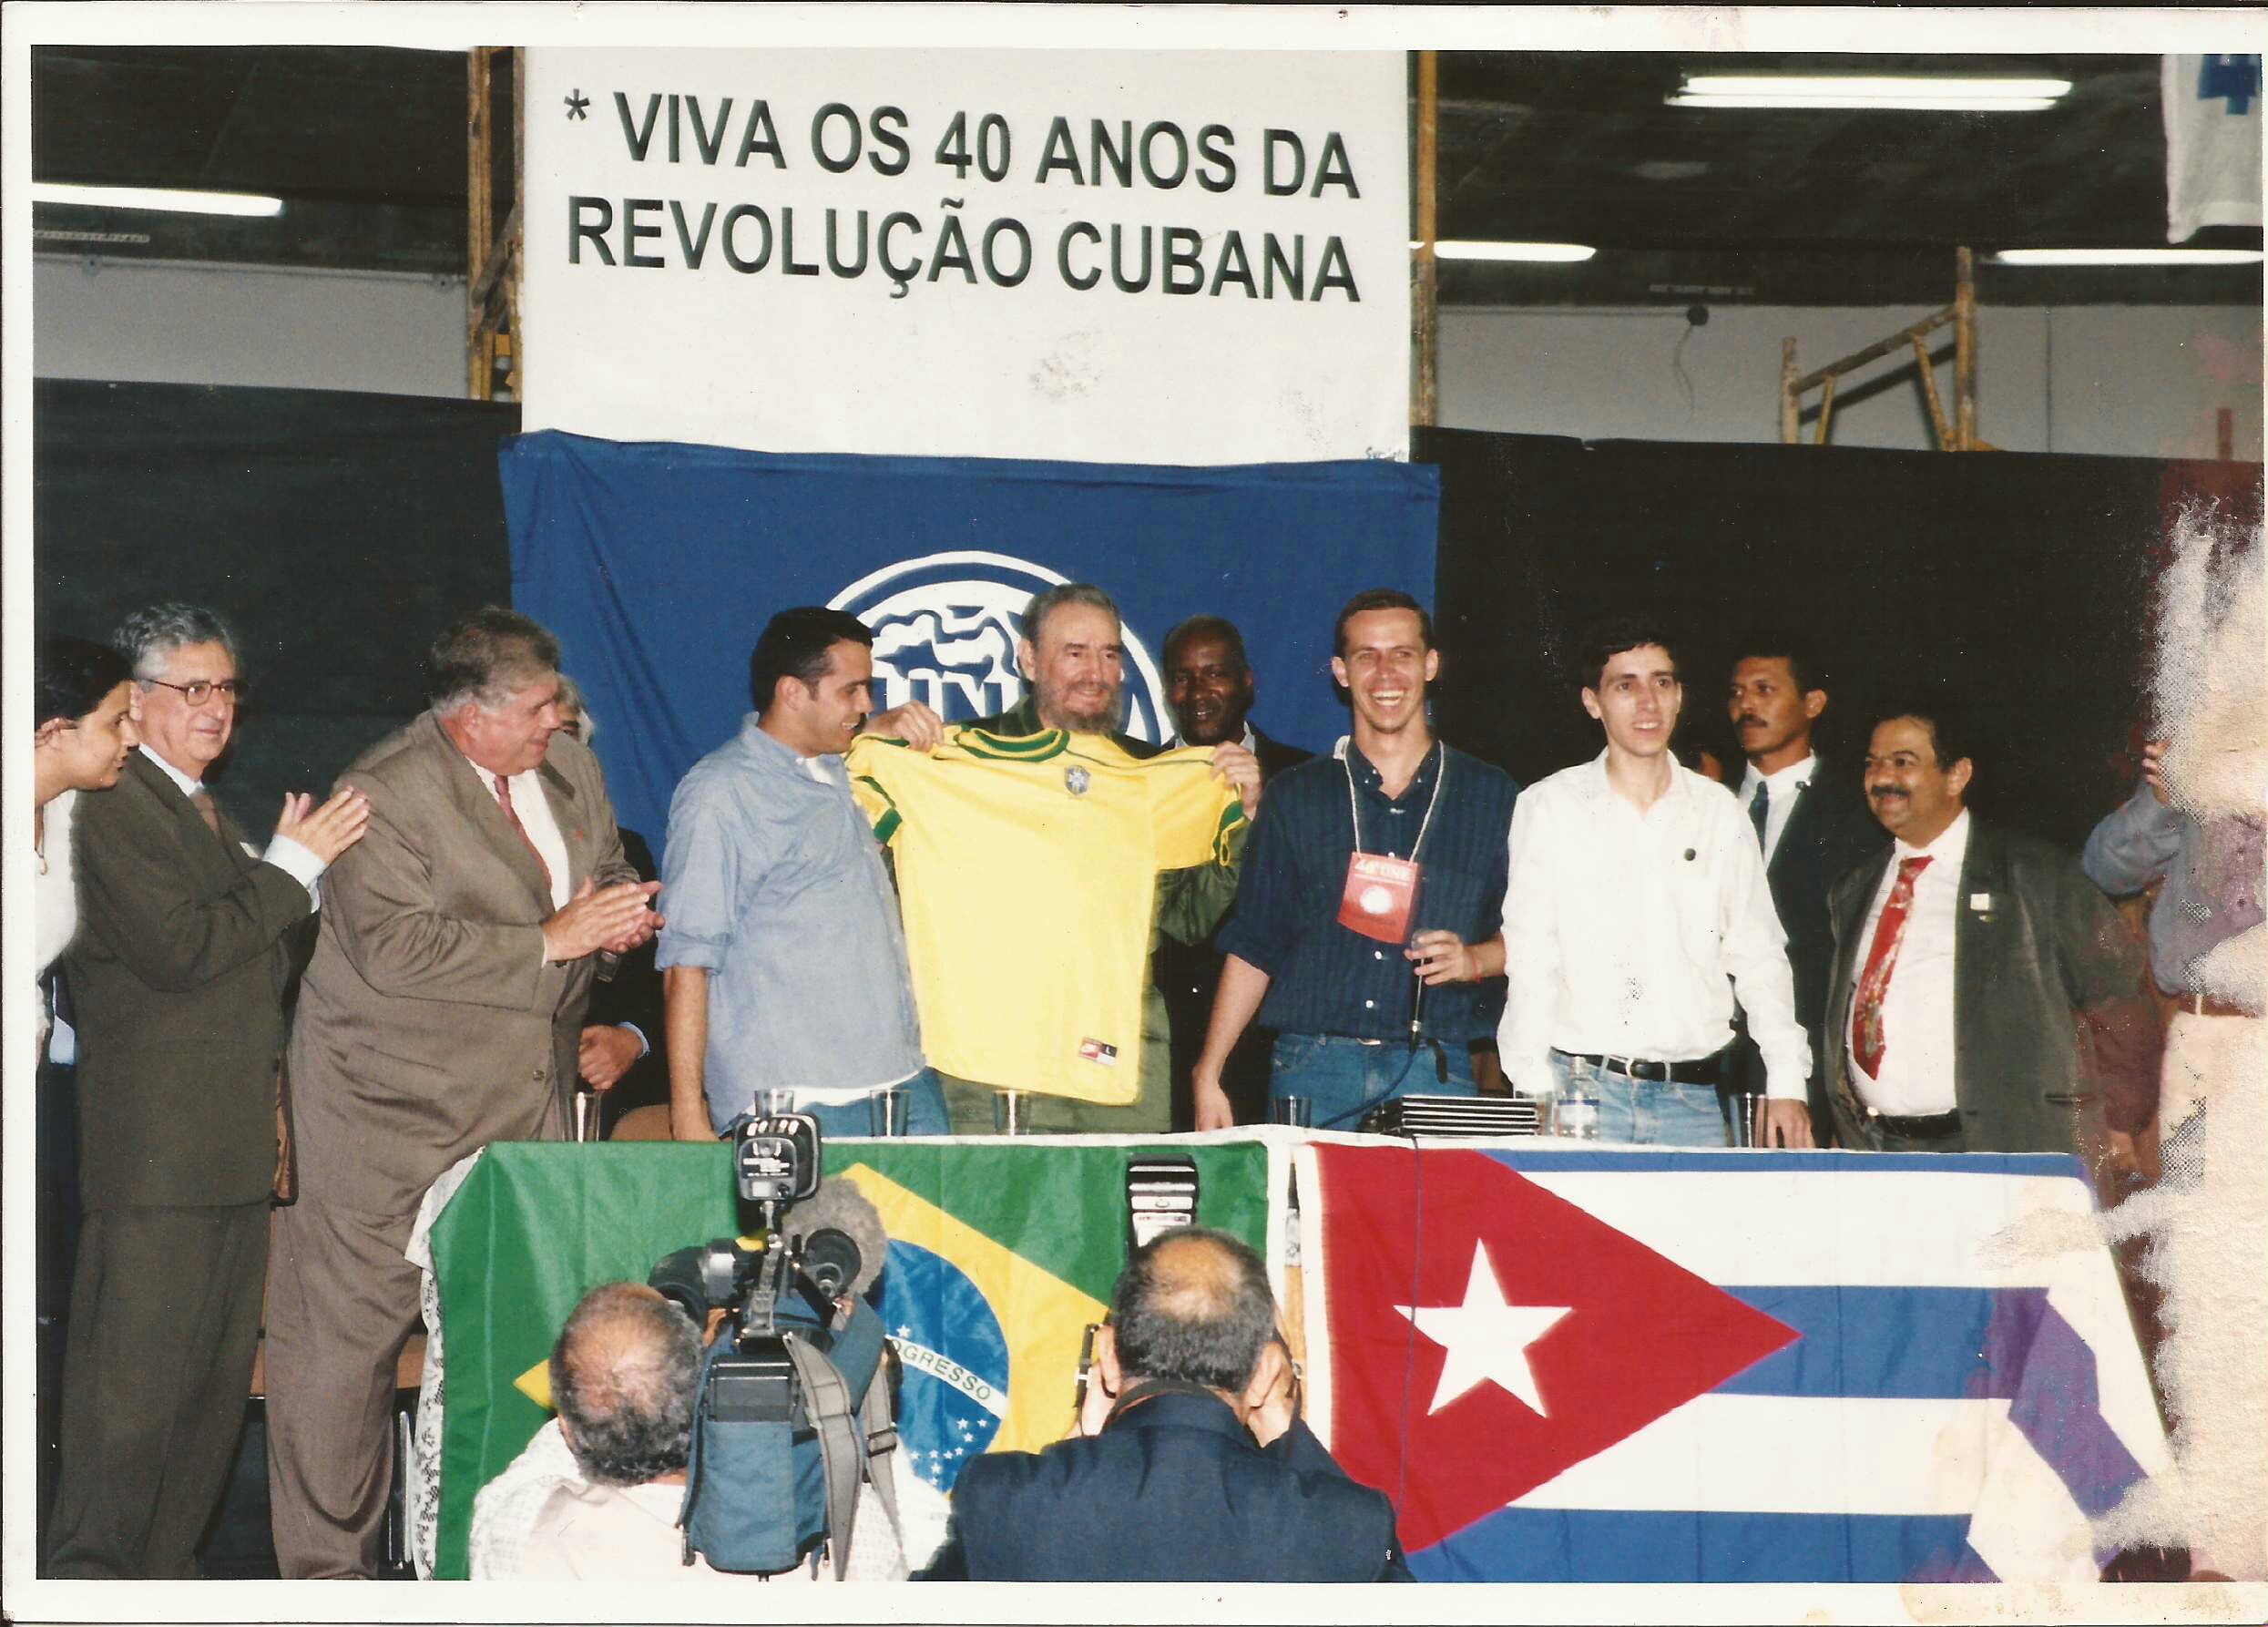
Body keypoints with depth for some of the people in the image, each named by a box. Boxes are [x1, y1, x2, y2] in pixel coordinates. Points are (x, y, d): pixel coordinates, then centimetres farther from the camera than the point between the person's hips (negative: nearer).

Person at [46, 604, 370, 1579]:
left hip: (237, 1147, 9)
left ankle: (163, 1568, 18)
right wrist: (293, 864, -13)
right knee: (133, 1383, -7)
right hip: (155, 1148, -9)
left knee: (217, 1380, 11)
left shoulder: (214, 816, 20)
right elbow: (179, 951, -19)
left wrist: (272, 1103, 20)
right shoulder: (112, 806, -10)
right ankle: (89, 1577, -2)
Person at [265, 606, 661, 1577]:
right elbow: (395, 949, -24)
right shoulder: (385, 793, -15)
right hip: (394, 1112, -6)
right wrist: (550, 941, -21)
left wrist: (621, 917, 1)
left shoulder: (568, 771, 10)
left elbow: (608, 871, 26)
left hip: (527, 1098, 7)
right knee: (350, 1333, -2)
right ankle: (325, 1567, 7)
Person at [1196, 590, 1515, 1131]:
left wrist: (1475, 960, -8)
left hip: (1432, 1071, 0)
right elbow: (1252, 946, 11)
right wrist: (1209, 1072, 4)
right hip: (1311, 1067, 0)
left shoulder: (1490, 796, 11)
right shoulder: (1297, 796, 12)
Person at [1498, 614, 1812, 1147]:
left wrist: (1786, 1083, 3)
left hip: (1692, 1097, 2)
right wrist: (1538, 1096, -8)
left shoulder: (1718, 812, 11)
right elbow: (1529, 961, 1)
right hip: (1583, 1088, -2)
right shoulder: (1549, 808, 5)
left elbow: (1758, 954, 13)